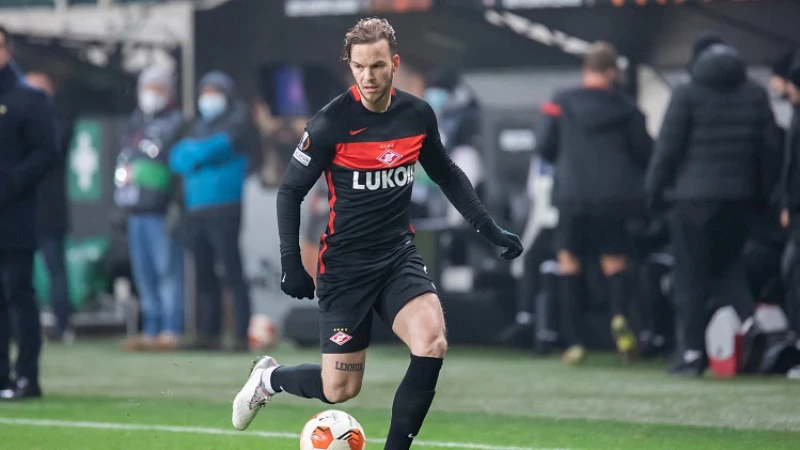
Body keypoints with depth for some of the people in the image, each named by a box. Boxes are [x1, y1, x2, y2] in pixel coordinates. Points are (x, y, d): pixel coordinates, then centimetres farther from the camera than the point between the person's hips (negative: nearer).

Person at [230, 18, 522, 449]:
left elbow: (447, 174, 16)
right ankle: (269, 377, 31)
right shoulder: (330, 123, -14)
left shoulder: (418, 115, -2)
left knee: (432, 343, -23)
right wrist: (291, 263, -11)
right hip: (345, 264, -3)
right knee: (340, 389, -1)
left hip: (399, 255, 3)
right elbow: (290, 191, -5)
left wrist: (490, 228, 12)